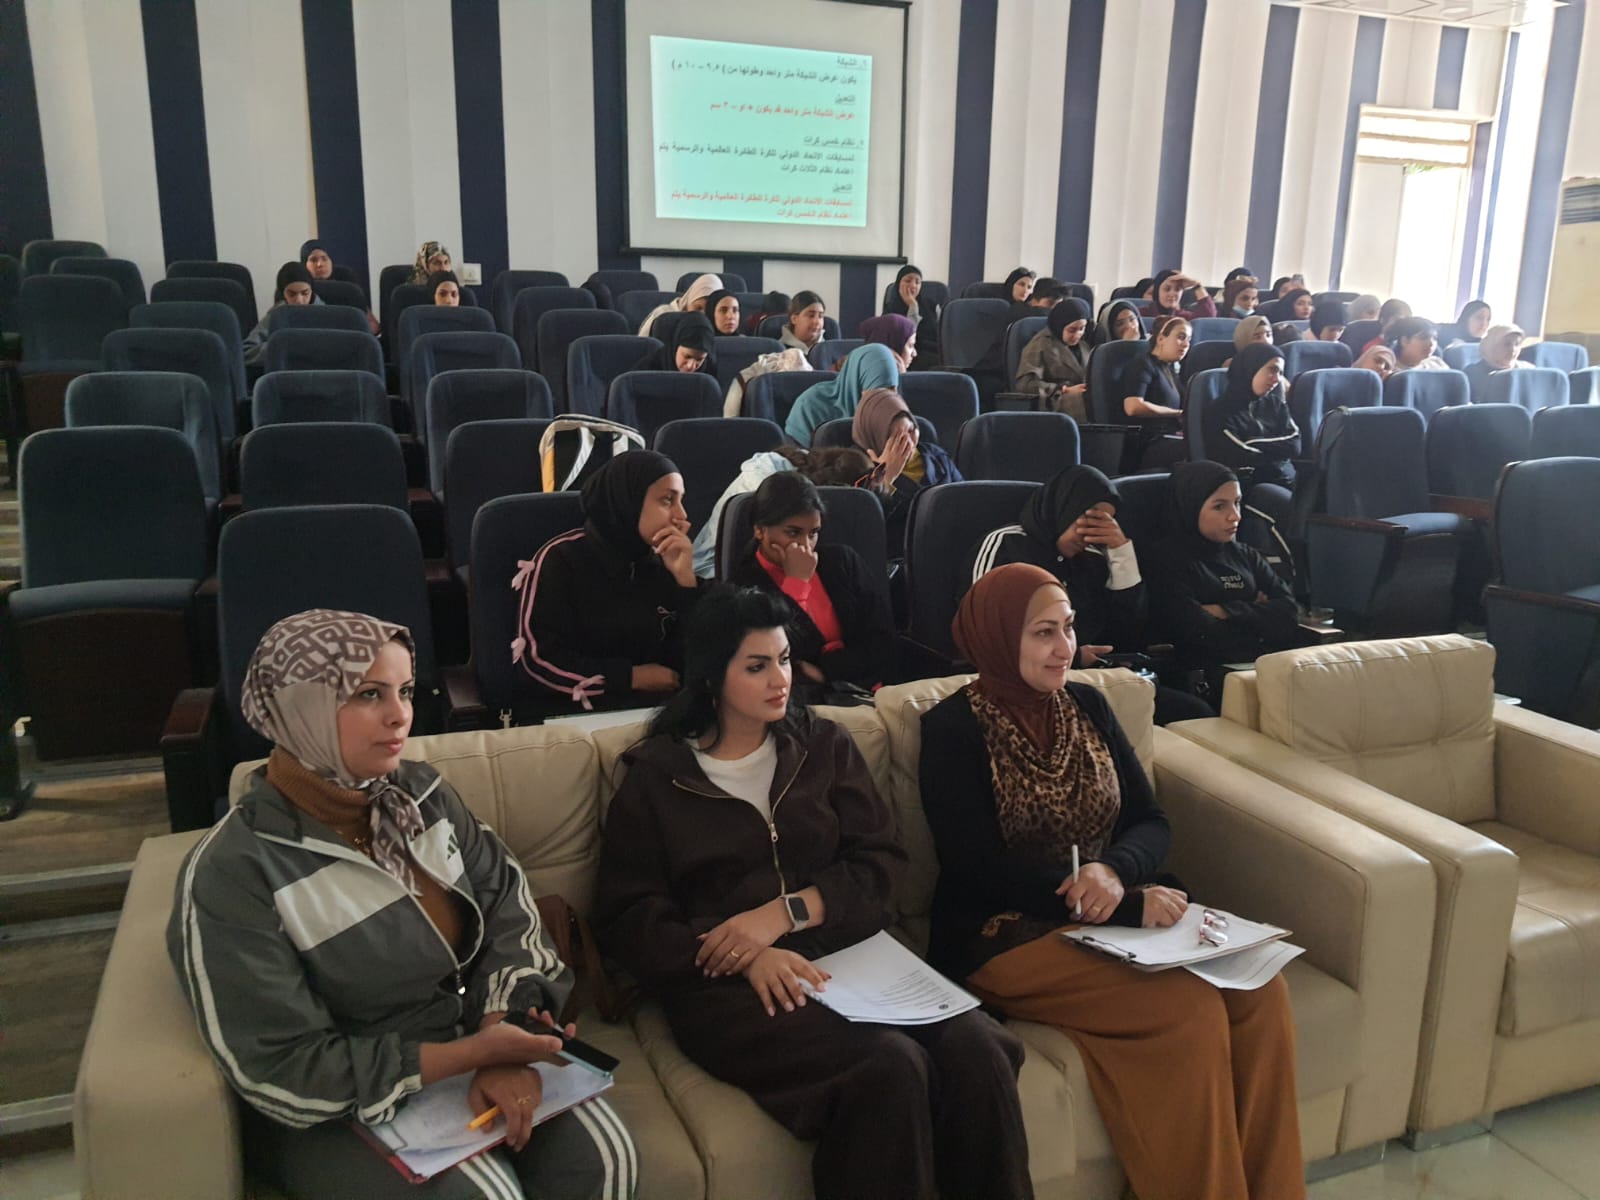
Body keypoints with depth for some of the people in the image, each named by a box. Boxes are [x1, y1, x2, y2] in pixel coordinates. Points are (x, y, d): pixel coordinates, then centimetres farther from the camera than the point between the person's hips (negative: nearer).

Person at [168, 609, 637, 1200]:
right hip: (341, 1108, -4)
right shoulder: (230, 875, -19)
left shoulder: (421, 791, -2)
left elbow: (506, 900, -2)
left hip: (474, 1039, 4)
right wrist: (474, 1053, -23)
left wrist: (501, 1038, -20)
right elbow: (284, 1074, -20)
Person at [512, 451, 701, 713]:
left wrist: (685, 579, -12)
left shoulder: (663, 560, 4)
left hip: (660, 705, 4)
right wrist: (633, 677, -11)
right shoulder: (563, 559, -7)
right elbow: (538, 657, -11)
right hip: (579, 710, -3)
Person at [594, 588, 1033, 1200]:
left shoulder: (825, 746, 14)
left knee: (975, 1047, -27)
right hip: (728, 985, -3)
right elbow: (627, 919, 0)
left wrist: (784, 912, -10)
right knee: (890, 1064, -31)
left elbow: (881, 864, 6)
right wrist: (750, 958, -14)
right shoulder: (656, 775, 6)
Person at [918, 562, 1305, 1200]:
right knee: (1189, 1008, -26)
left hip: (1114, 915, 6)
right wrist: (1128, 904, -20)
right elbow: (980, 870, -16)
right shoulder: (953, 727, -9)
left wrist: (1115, 870, -17)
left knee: (1259, 987, -18)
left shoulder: (1087, 705, 9)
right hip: (1005, 936, -6)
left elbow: (1151, 821, 7)